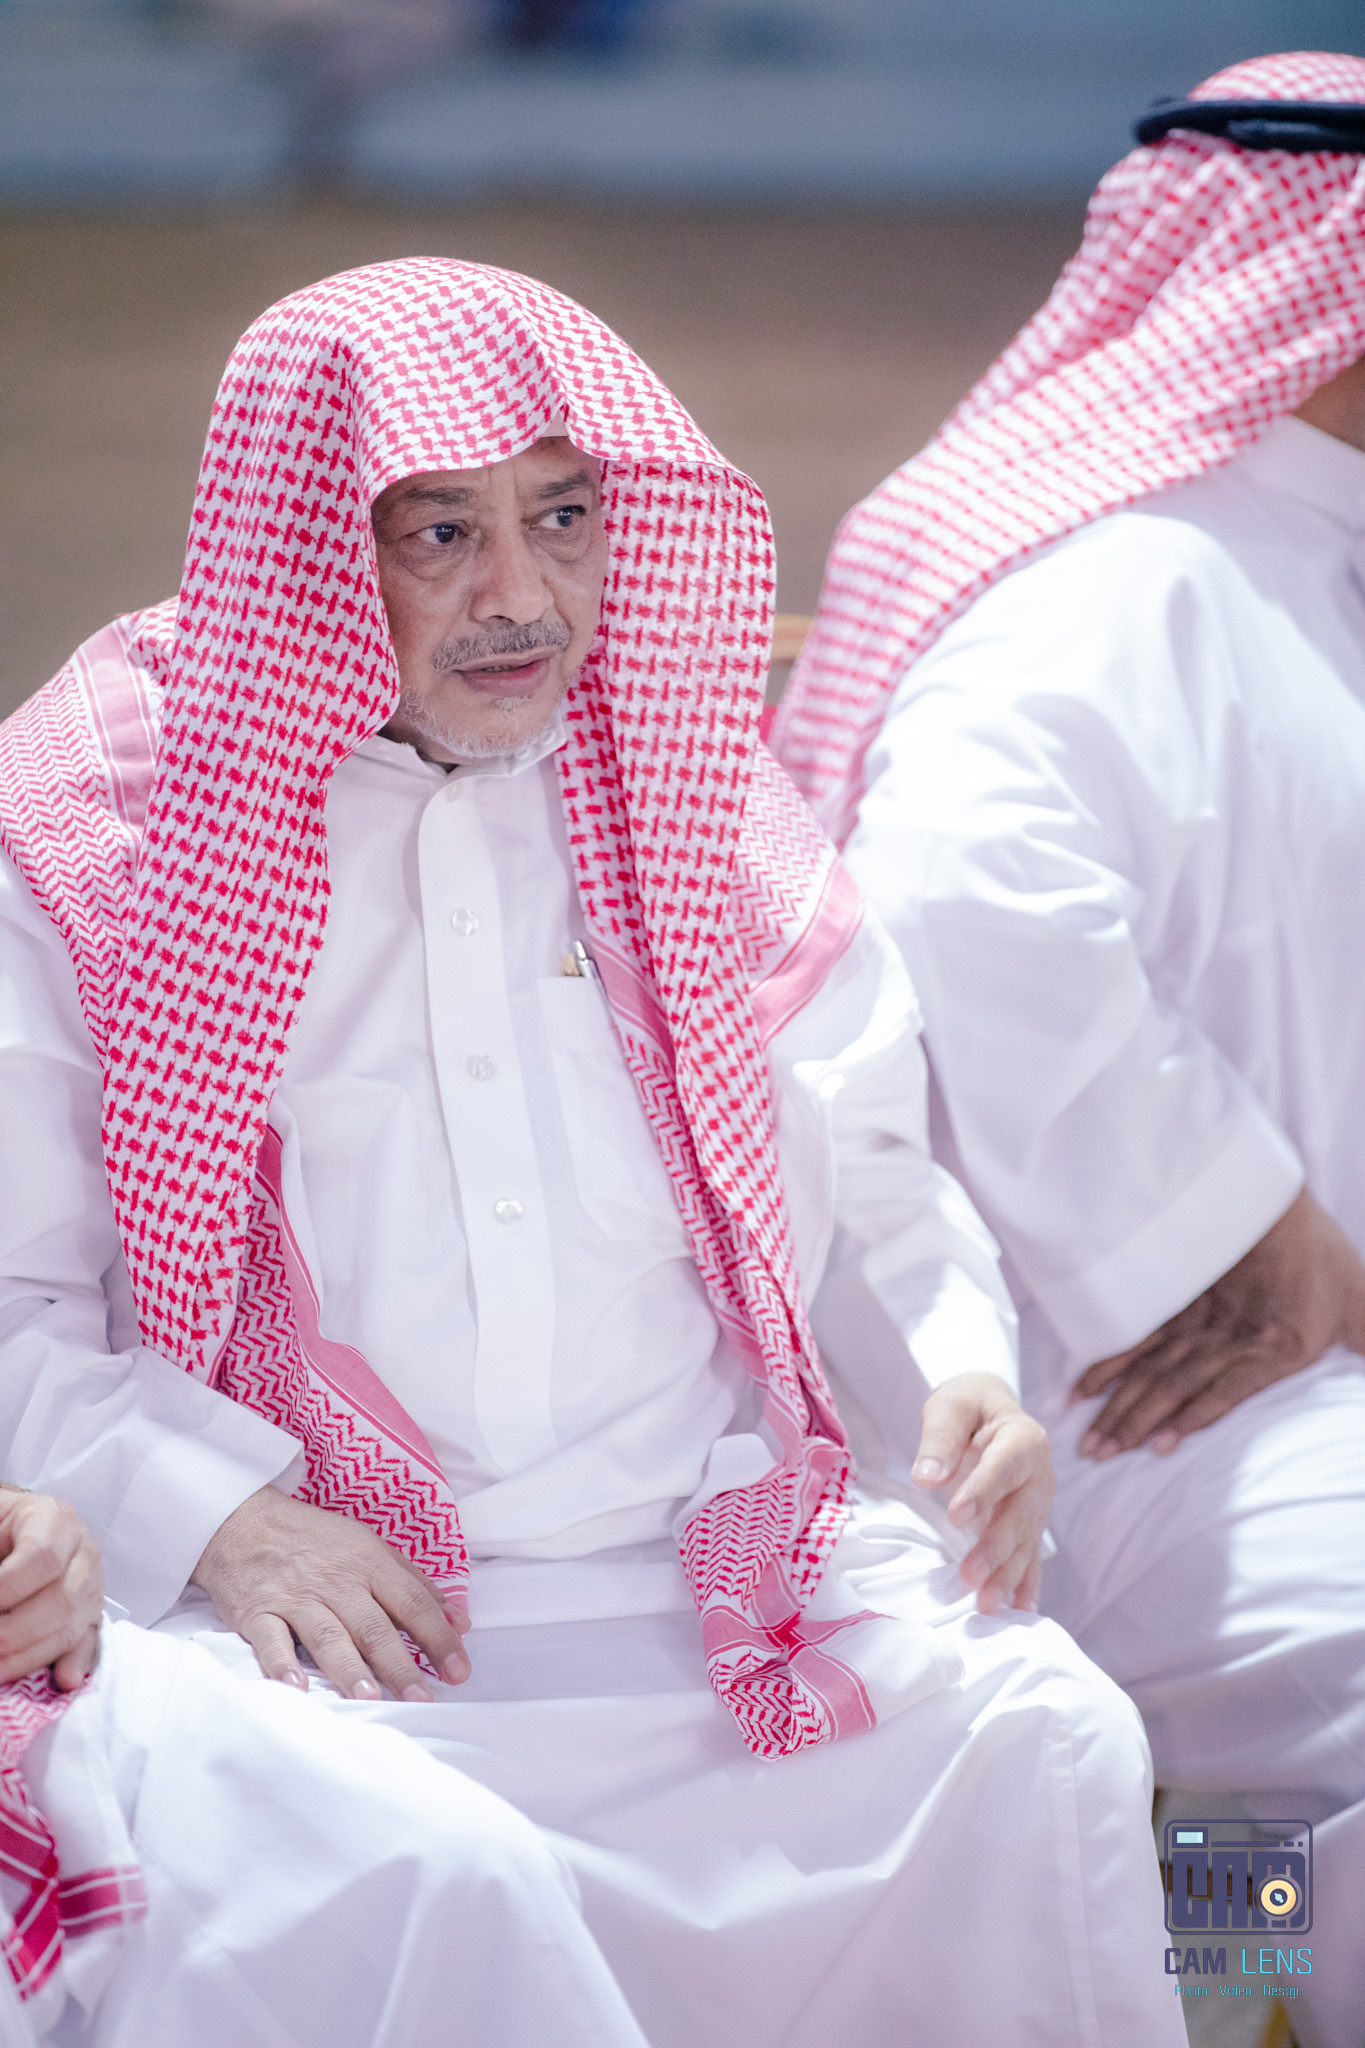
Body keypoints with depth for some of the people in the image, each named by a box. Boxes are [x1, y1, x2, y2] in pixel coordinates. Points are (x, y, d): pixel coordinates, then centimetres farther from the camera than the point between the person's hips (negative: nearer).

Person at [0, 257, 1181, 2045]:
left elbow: (866, 1166, 20)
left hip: (716, 1549, 3)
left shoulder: (692, 803, 13)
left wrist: (965, 1364, -1)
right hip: (321, 1592, -3)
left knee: (1048, 1744, -21)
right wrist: (218, 1517, -16)